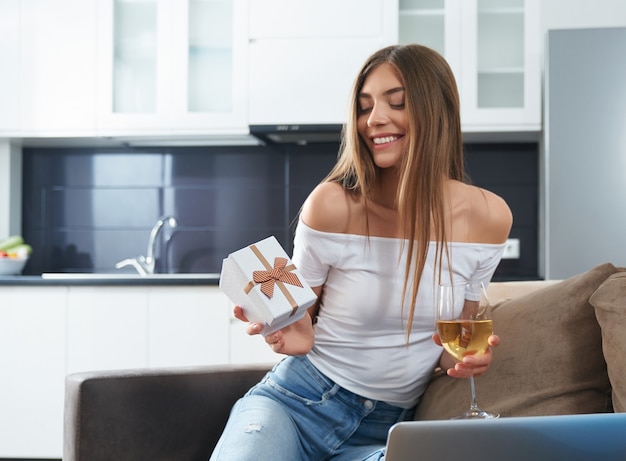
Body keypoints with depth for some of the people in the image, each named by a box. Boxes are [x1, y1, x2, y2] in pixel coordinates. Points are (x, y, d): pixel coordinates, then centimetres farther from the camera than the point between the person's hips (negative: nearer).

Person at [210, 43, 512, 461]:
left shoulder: (487, 216, -2)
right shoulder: (333, 205, -11)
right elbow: (299, 315, 2)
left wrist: (464, 354, -9)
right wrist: (295, 336, -20)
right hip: (297, 401, -3)